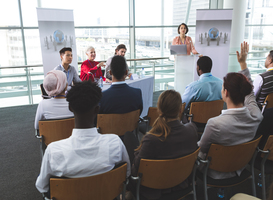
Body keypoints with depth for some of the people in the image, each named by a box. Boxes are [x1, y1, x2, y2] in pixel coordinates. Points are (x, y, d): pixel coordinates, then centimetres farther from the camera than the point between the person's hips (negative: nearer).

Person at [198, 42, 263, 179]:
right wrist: (243, 63, 10)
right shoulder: (255, 116, -21)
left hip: (216, 173, -6)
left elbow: (201, 150, -20)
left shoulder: (215, 124, -39)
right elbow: (249, 92, 1)